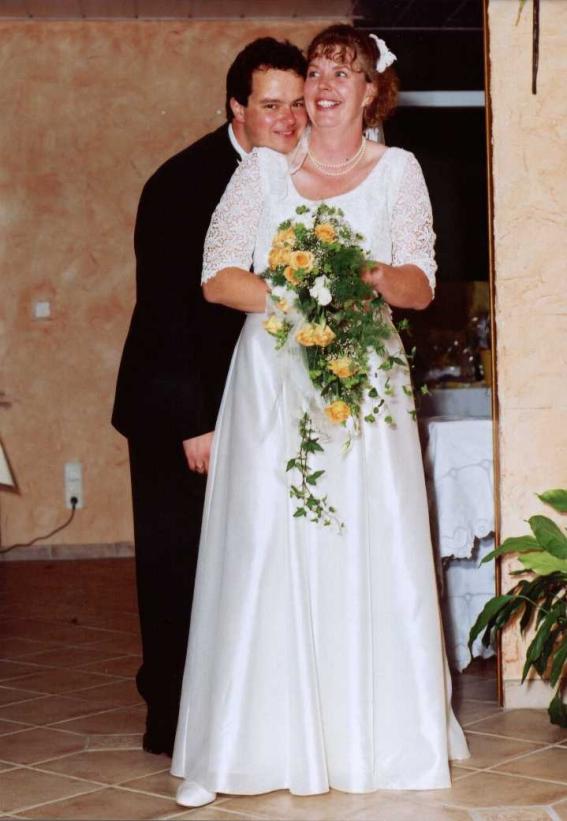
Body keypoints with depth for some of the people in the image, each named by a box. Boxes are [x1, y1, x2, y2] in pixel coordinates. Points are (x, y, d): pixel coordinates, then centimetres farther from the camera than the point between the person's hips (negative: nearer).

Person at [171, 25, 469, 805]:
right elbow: (218, 276, -2)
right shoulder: (265, 168, 7)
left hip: (366, 381, 1)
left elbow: (421, 285, 1)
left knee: (373, 554, 0)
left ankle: (381, 733, 12)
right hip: (274, 379, 0)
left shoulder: (397, 170, 8)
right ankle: (270, 736, -1)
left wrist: (376, 277, -20)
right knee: (268, 551, -6)